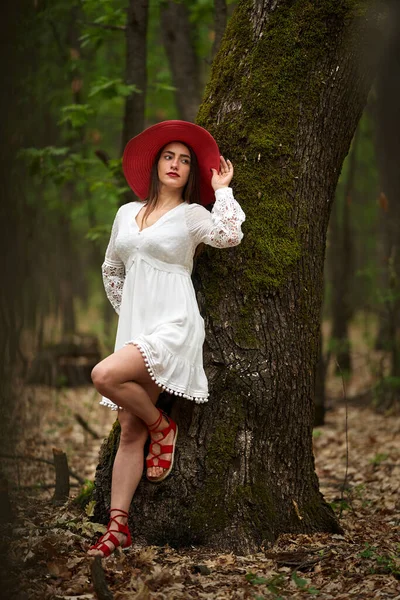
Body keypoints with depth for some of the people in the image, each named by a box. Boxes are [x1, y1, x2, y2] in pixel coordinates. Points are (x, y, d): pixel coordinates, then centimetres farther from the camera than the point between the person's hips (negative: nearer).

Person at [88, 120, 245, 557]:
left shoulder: (192, 215, 2)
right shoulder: (128, 213, 16)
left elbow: (229, 235, -19)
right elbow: (111, 270, 28)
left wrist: (221, 190, -7)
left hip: (173, 324, -5)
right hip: (135, 326, 5)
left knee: (105, 375, -29)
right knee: (130, 430, 0)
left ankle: (162, 427, -4)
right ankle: (118, 526, 2)